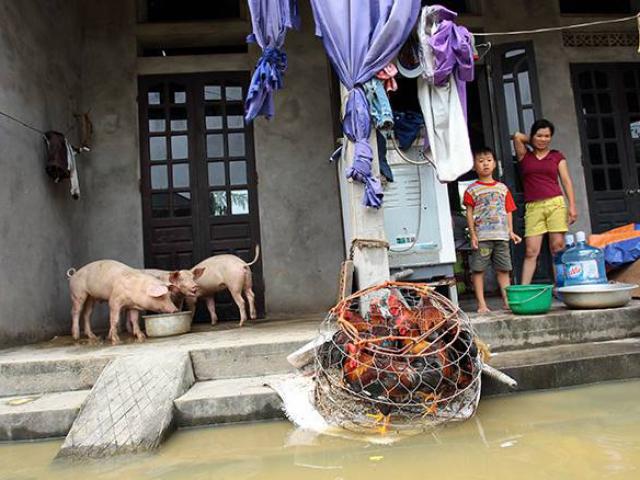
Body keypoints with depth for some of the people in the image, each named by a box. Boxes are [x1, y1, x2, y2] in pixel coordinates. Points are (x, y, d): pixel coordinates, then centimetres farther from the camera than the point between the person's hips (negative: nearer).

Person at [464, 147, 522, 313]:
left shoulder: (502, 188, 15)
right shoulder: (472, 189, 3)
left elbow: (508, 211, 15)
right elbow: (469, 213, -1)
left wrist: (511, 232, 7)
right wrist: (473, 234, -9)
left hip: (501, 235, 4)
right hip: (481, 237, -3)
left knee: (503, 269, 7)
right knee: (478, 269, -3)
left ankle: (507, 300, 14)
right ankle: (481, 304, 4)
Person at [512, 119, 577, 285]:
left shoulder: (557, 156, 15)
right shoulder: (525, 156, 14)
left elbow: (566, 181, 8)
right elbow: (517, 136, 2)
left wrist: (572, 206, -1)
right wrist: (532, 143, 17)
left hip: (555, 204, 1)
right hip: (533, 207, 0)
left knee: (558, 247, -5)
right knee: (531, 251, -7)